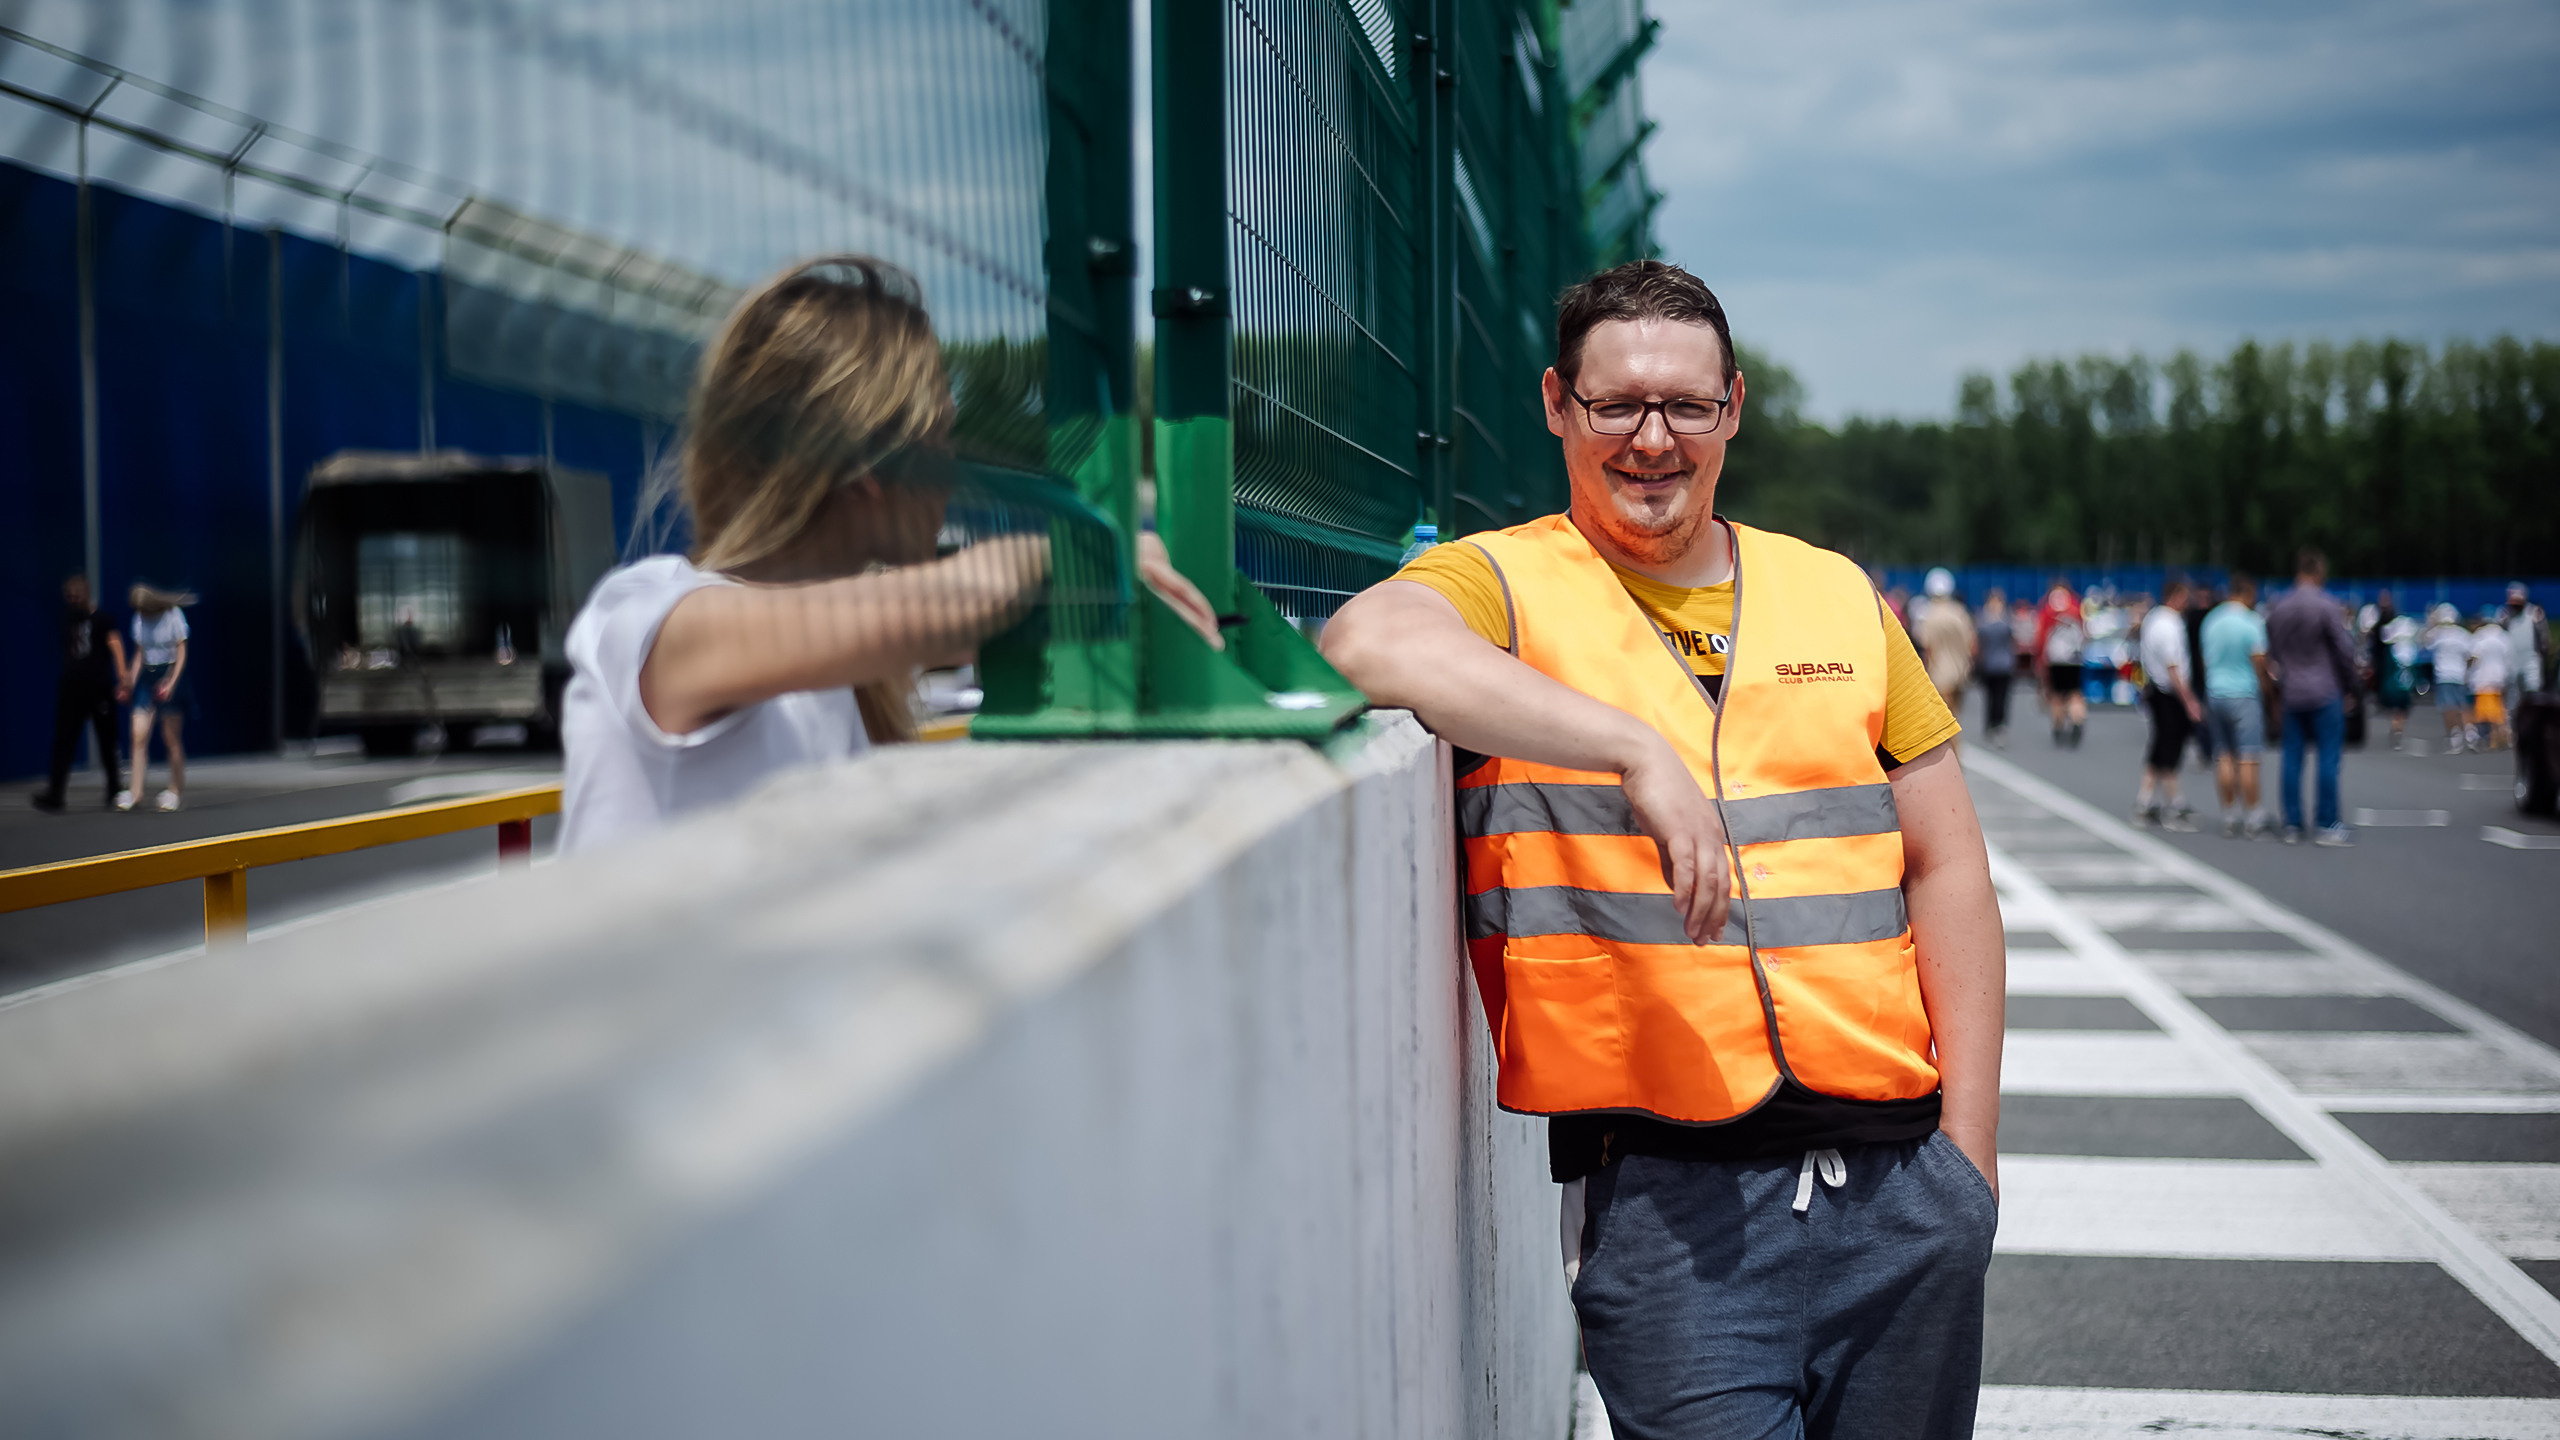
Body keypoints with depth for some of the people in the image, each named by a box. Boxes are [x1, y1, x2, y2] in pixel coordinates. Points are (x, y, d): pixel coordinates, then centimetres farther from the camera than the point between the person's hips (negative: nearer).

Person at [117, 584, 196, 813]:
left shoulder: (173, 615, -7)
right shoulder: (139, 618, 8)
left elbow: (181, 652, -8)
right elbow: (140, 653, 14)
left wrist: (171, 683, -17)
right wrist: (130, 681, 3)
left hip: (169, 675, -5)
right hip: (147, 676, 5)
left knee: (171, 738, -1)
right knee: (139, 735, -6)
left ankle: (176, 790, 10)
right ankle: (136, 791, -6)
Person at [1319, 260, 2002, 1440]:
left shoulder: (1836, 596, 14)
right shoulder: (1506, 582, 1)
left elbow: (1946, 868, 15)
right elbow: (1370, 643, -24)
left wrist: (1969, 1138, 7)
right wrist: (1634, 749, -27)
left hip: (1899, 1176, 4)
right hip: (1669, 1188, -4)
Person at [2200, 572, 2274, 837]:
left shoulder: (2211, 620, 8)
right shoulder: (2252, 622, -11)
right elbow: (2259, 662, -10)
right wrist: (2266, 692, 3)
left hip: (2215, 694, 6)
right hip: (2244, 695, -6)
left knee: (2224, 758, 8)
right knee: (2248, 758, -3)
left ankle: (2229, 816, 10)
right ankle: (2253, 818, -2)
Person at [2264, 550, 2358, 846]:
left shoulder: (2277, 609, 5)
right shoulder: (2327, 606, -11)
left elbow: (2271, 652, 11)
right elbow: (2344, 649, -9)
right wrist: (2349, 685, 4)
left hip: (2291, 694, 5)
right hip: (2325, 692, -5)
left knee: (2292, 758, 7)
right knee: (2328, 757, -1)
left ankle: (2292, 825, 8)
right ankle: (2328, 825, -2)